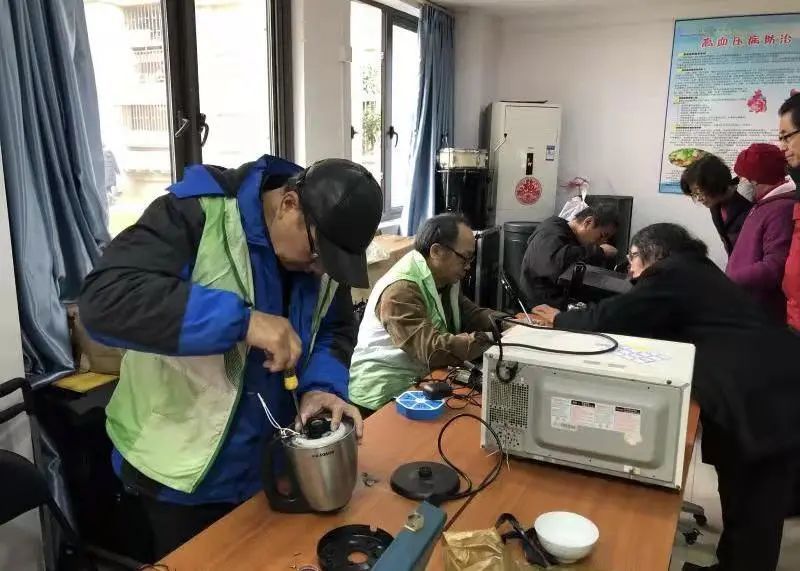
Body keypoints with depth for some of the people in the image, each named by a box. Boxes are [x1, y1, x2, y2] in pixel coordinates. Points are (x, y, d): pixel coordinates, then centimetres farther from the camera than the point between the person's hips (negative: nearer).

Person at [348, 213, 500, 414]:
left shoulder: (444, 278, 5)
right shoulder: (401, 290, -25)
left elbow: (470, 313, 11)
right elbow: (433, 350, -31)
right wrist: (491, 339, -26)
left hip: (419, 380, 9)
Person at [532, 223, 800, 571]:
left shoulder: (672, 273, -10)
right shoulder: (695, 272, 20)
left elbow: (610, 318, -13)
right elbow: (645, 323, 21)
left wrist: (560, 320, 4)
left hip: (767, 398, -10)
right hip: (771, 387, 10)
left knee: (755, 511, 2)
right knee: (741, 496, 22)